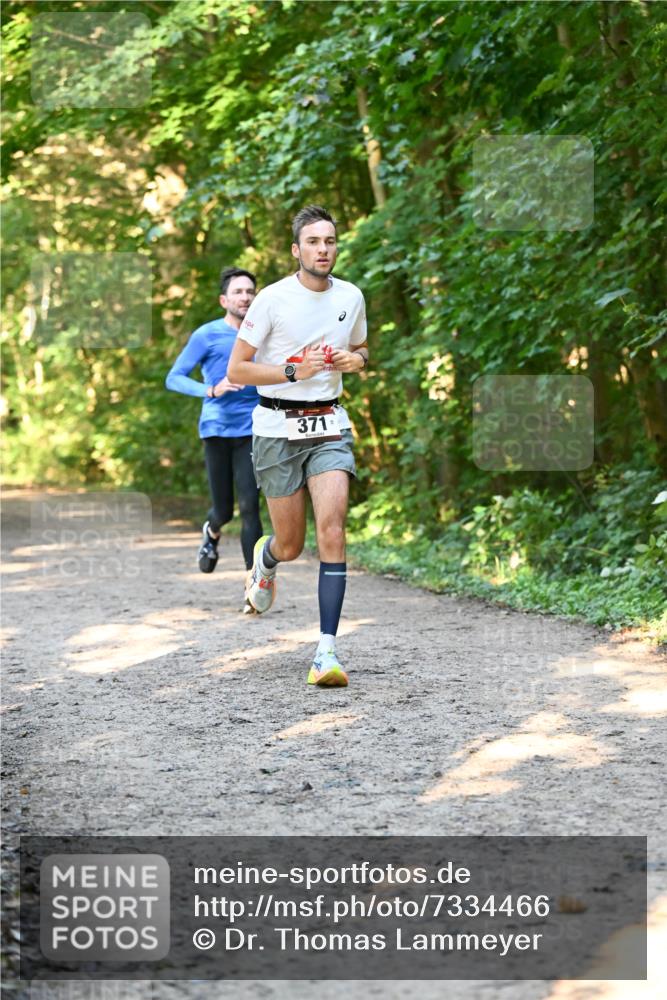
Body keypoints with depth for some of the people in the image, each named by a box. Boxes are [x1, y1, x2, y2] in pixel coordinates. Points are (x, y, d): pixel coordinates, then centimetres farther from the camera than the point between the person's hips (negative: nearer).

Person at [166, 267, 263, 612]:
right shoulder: (207, 336, -3)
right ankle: (212, 533, 43)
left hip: (252, 432, 1)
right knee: (224, 510, 5)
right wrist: (211, 390, -21)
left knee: (249, 507, -12)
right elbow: (173, 379, -6)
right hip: (217, 431, -1)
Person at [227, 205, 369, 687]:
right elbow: (237, 368, -5)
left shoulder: (351, 297, 5)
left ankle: (327, 649, -17)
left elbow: (362, 349, 23)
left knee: (332, 527, -17)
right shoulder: (273, 299, -7)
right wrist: (293, 370, -18)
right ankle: (265, 560, 45)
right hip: (278, 429, -2)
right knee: (290, 546, 4)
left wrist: (356, 359, -1)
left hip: (329, 426, 2)